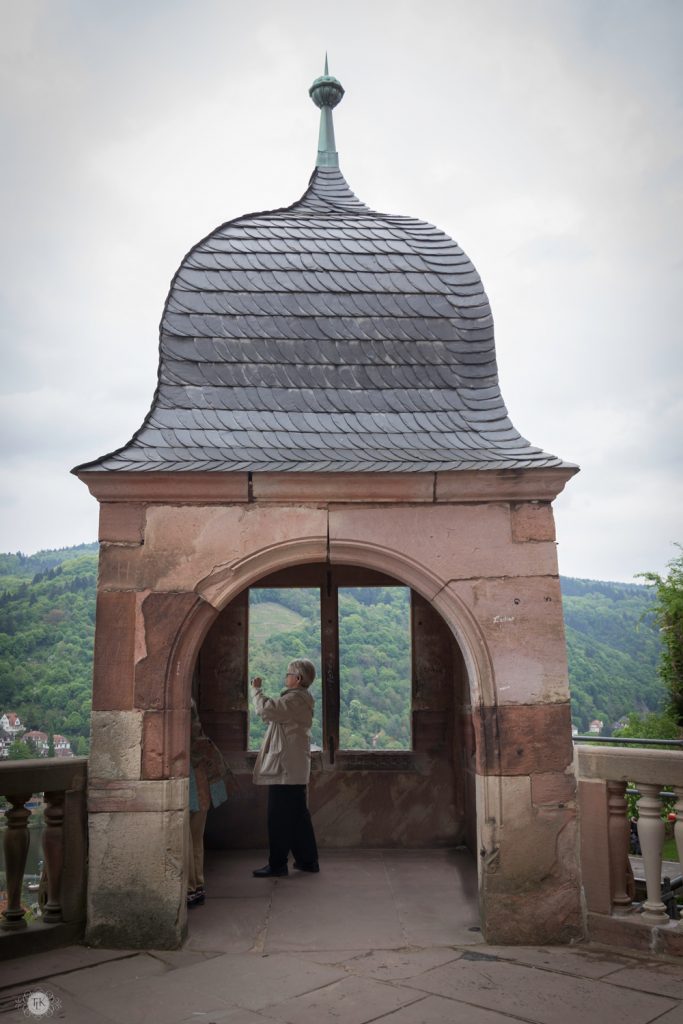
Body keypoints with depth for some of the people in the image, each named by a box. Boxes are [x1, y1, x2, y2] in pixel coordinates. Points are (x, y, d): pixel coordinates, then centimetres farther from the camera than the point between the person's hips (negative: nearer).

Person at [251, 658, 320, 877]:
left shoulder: (294, 699, -16)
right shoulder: (301, 699, 18)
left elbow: (266, 710, -27)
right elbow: (274, 713, 22)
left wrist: (256, 690, -11)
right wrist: (258, 691, 15)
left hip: (285, 769, -10)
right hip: (294, 769, 10)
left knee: (279, 818, -3)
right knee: (298, 815, 15)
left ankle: (277, 864, 3)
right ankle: (308, 859, 21)